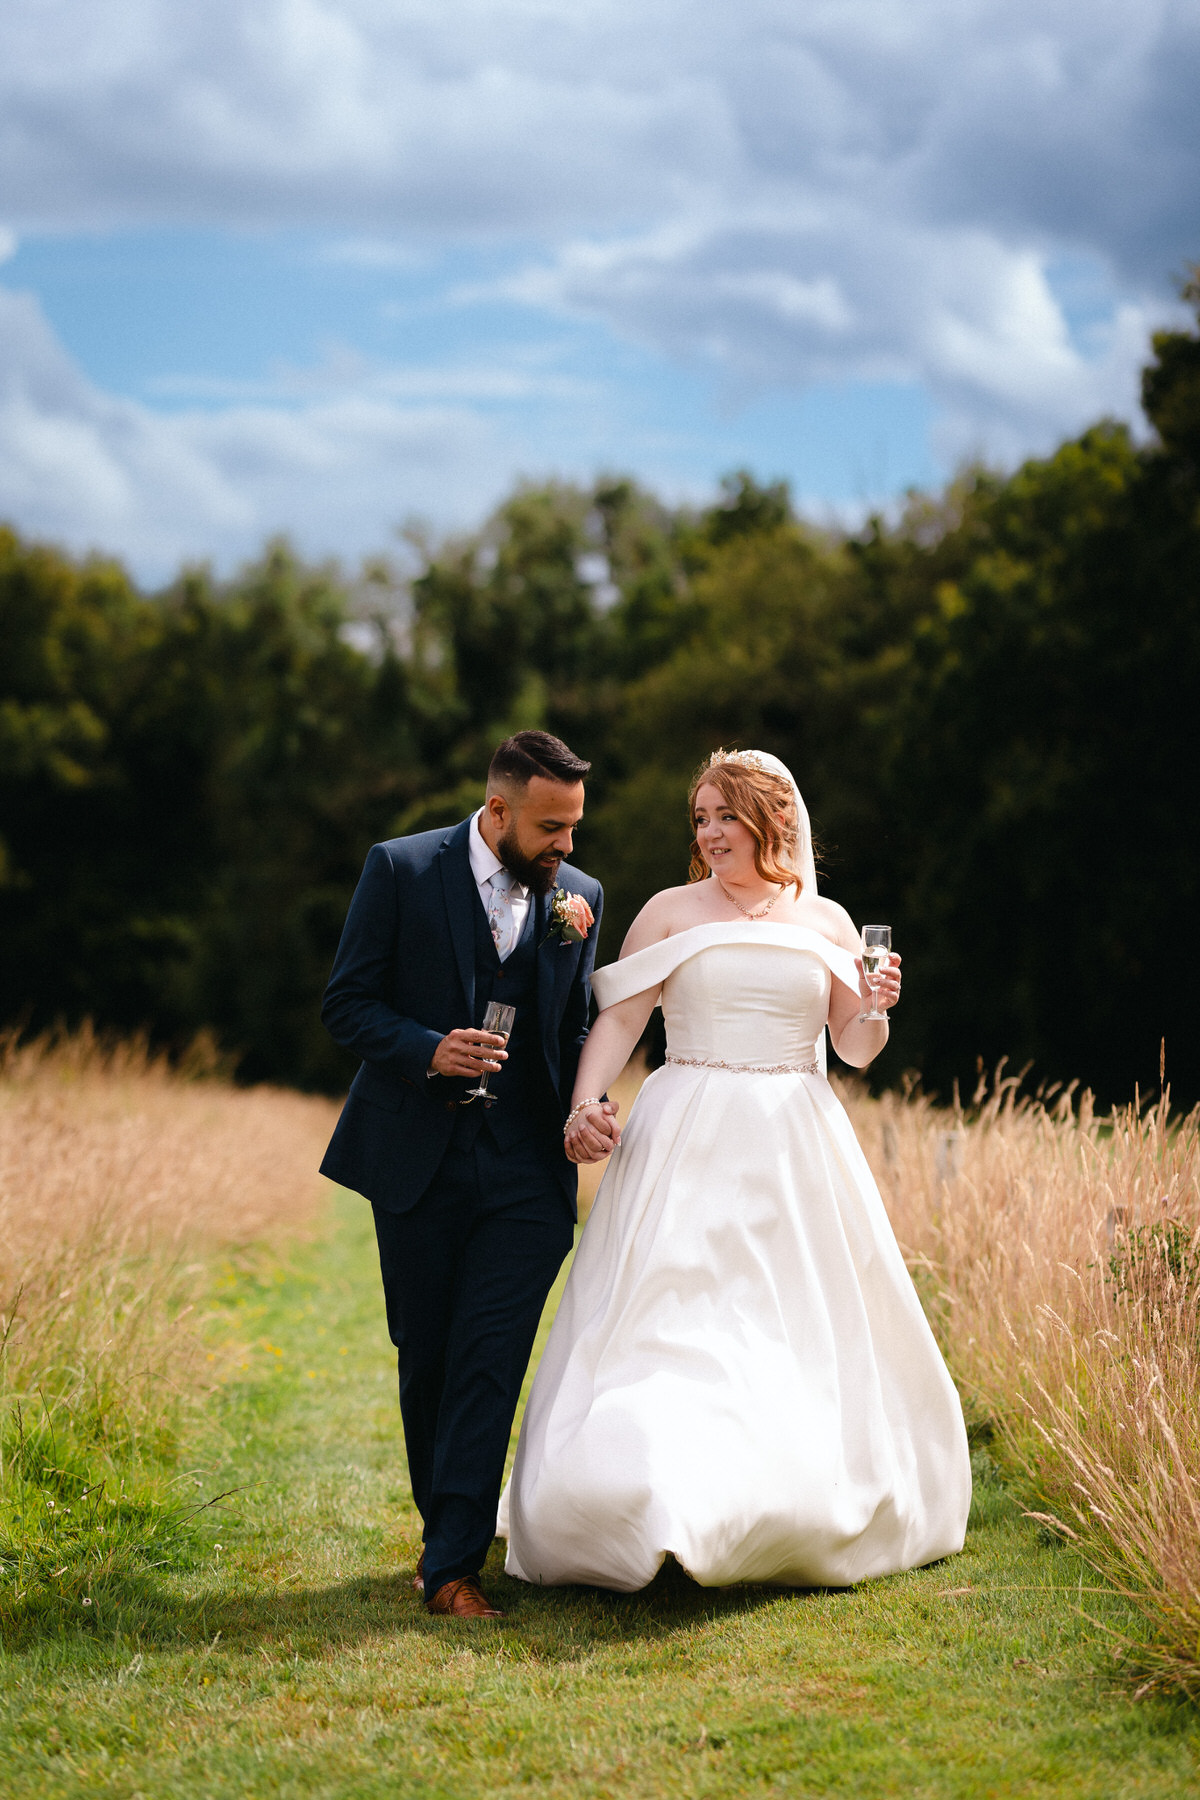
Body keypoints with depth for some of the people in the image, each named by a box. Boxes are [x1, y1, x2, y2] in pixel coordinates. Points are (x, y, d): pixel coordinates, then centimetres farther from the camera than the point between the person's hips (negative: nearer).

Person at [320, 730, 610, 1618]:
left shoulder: (580, 896, 4)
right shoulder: (400, 870, -5)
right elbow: (347, 1002, -3)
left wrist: (589, 1105, -6)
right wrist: (428, 1050, -20)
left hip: (526, 1168, 1)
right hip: (417, 1158, 0)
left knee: (489, 1360, -9)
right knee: (425, 1359, 10)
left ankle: (454, 1564, -7)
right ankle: (447, 1525, 29)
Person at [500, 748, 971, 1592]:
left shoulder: (826, 922, 9)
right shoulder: (670, 912, 4)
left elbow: (856, 1050, 12)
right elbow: (619, 1019, -2)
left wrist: (877, 1007, -10)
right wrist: (584, 1104, -17)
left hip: (795, 1147, 2)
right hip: (689, 1143, -2)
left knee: (806, 1331, 3)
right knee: (671, 1321, -10)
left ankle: (812, 1523, 17)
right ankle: (660, 1517, -7)